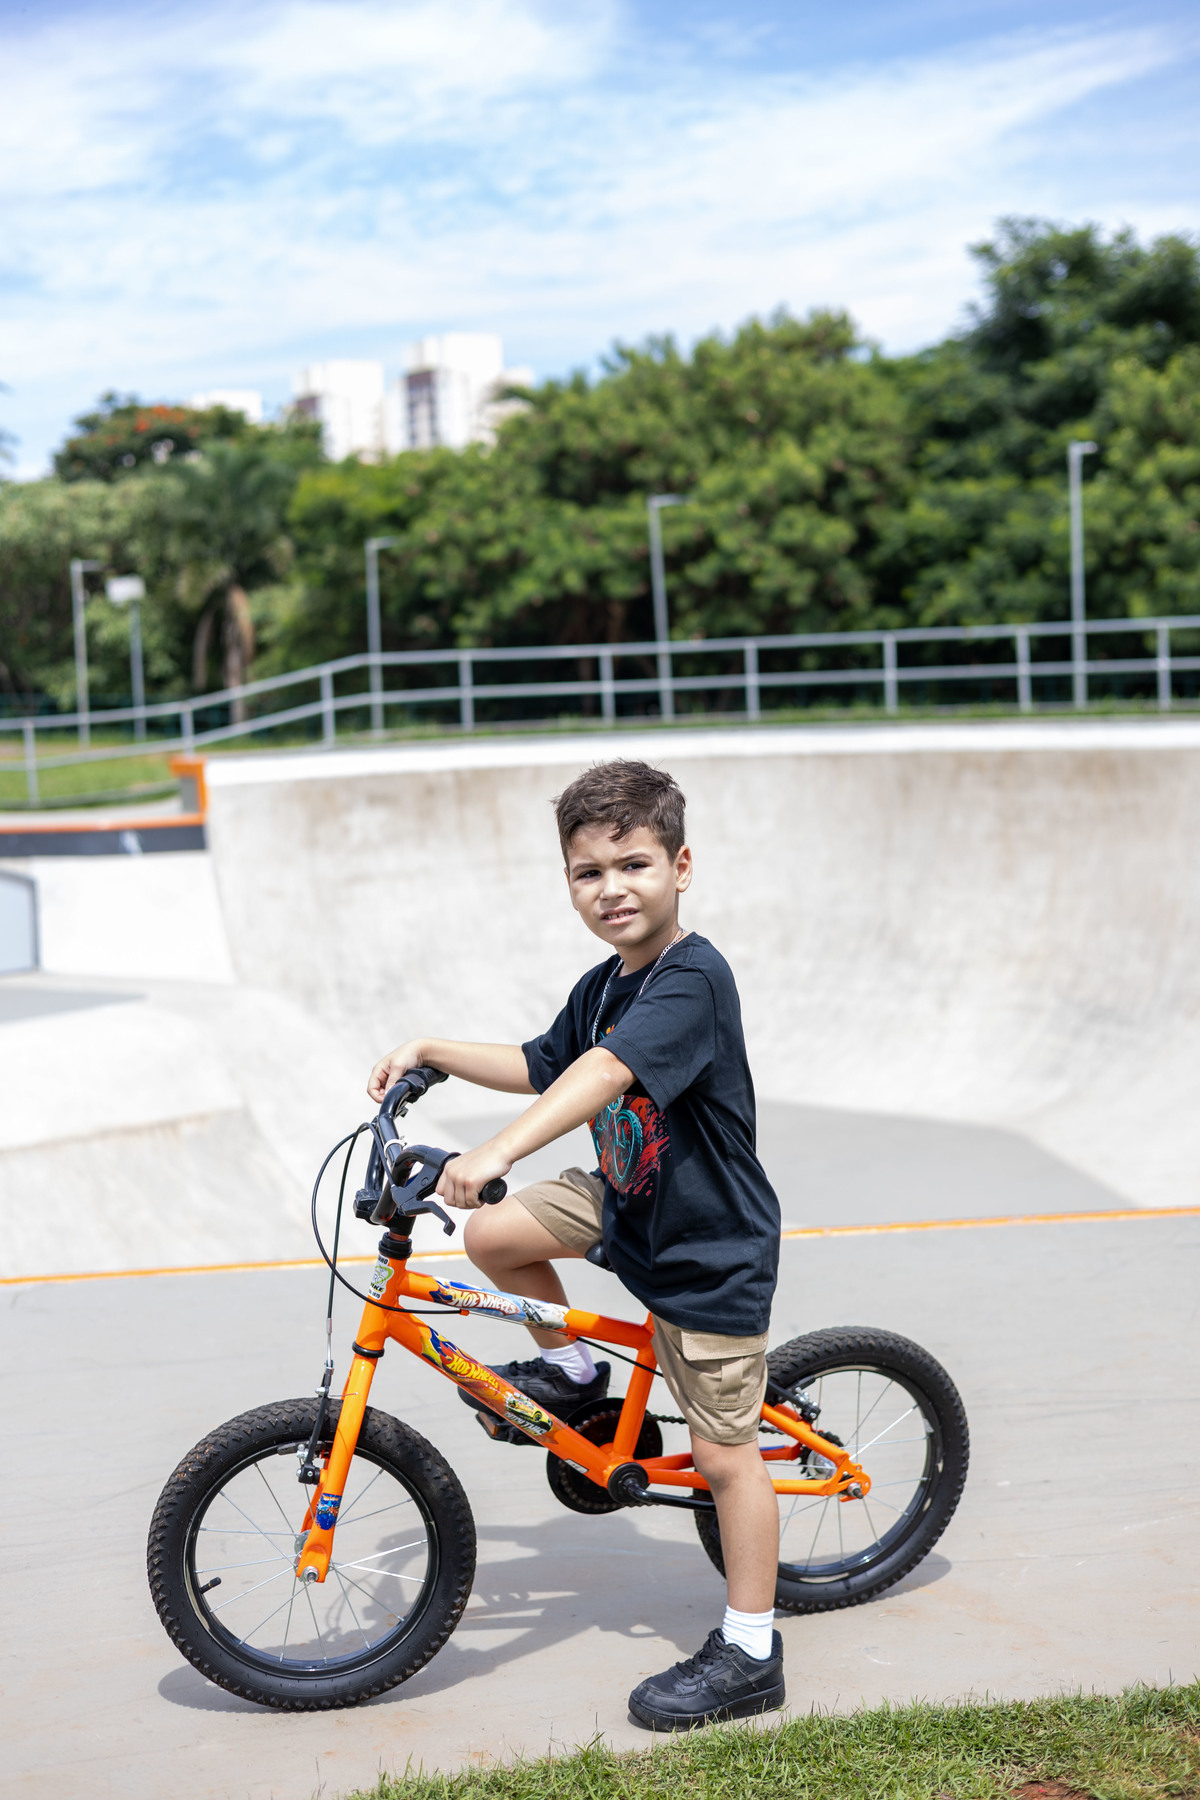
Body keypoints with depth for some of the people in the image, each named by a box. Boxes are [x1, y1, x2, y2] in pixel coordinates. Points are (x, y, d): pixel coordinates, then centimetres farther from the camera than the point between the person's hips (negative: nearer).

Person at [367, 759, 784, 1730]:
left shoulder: (694, 978, -26)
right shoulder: (604, 986, 3)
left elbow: (604, 1074, -40)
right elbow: (541, 1066, 21)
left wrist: (497, 1152, -50)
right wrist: (432, 1051, 14)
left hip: (710, 1249, -8)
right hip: (622, 1204, 8)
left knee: (723, 1453, 0)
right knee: (494, 1234, -8)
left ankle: (750, 1653, 14)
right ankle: (572, 1368, 18)